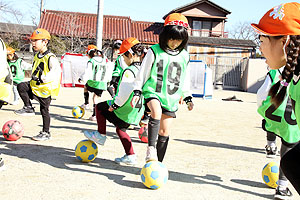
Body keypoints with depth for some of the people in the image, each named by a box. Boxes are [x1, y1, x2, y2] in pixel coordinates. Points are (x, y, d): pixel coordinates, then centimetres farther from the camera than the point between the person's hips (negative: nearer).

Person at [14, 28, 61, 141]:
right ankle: (29, 108, 0)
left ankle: (46, 133, 18)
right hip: (35, 86, 7)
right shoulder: (37, 56, 9)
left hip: (46, 89, -7)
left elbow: (56, 70, -31)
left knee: (44, 111, 3)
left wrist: (43, 79, -36)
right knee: (21, 86, -15)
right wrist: (33, 79, 18)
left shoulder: (50, 58, -18)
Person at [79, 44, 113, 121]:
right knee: (95, 97, 15)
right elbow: (109, 70, 12)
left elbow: (87, 73, -10)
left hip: (93, 82, -3)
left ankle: (86, 104, 30)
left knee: (85, 87, 29)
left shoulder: (91, 61, -8)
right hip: (103, 84, 3)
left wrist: (82, 79, 6)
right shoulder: (105, 59, 6)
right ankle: (94, 115, 9)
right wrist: (107, 79, 23)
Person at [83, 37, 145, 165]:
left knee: (100, 107, 12)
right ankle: (130, 156, 18)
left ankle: (101, 135, 17)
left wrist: (115, 105, -14)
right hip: (137, 111, 8)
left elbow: (124, 93, -28)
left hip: (125, 108, -8)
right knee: (120, 129, 23)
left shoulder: (129, 71, -21)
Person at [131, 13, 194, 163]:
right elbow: (142, 73, 0)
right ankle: (151, 148, -28)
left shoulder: (184, 56, 8)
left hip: (171, 97, 4)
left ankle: (158, 163, 17)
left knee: (165, 132, 5)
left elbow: (185, 80, 19)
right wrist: (137, 92, -5)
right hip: (153, 92, -4)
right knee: (156, 112, -36)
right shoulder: (154, 52, -4)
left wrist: (188, 98, 17)